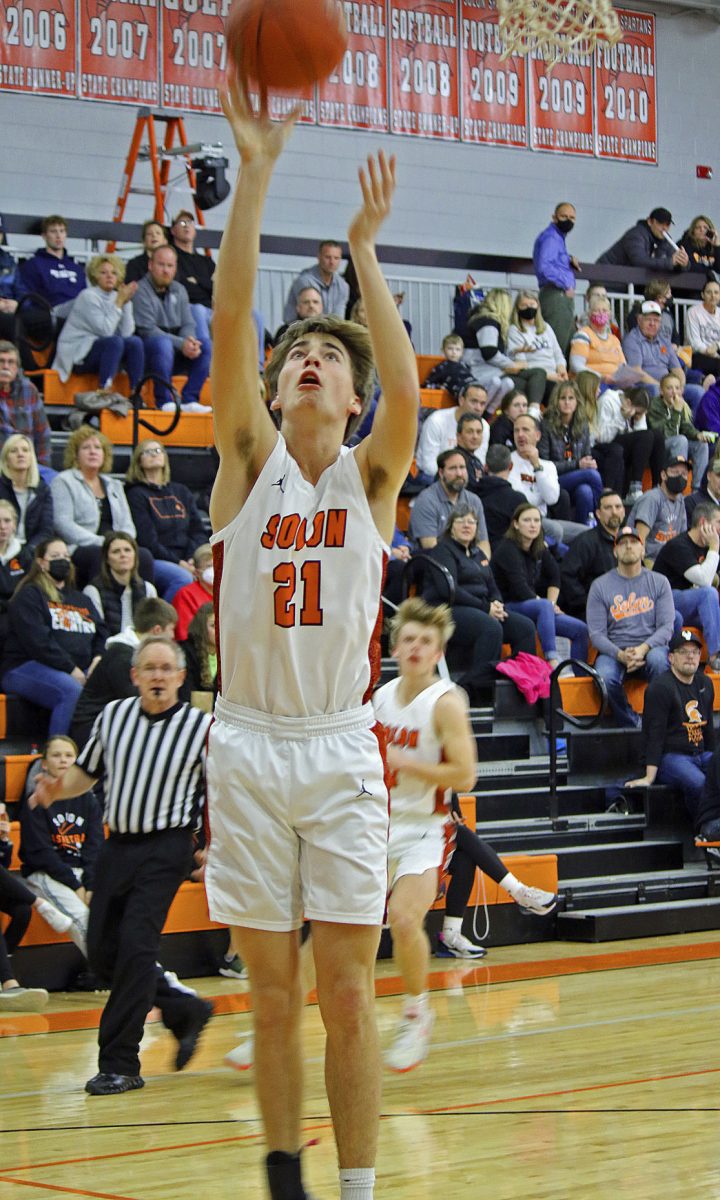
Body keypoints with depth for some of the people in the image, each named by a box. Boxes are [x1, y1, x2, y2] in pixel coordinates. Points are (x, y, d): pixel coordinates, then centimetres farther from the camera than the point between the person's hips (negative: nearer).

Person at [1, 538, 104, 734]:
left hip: (78, 671, 6)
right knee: (72, 691, -37)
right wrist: (70, 669, -14)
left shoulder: (82, 599, 28)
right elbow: (37, 641, -8)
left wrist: (98, 659, -1)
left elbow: (101, 635, 22)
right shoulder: (28, 596, 4)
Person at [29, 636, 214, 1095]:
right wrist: (58, 788, -3)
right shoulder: (113, 715, 6)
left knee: (135, 947, -14)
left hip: (166, 848, -5)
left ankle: (120, 1063, -6)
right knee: (102, 952, 5)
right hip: (117, 845, 6)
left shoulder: (201, 726, -5)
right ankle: (185, 1010, 26)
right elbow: (87, 771, 18)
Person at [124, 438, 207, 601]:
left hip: (185, 561, 5)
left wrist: (194, 559, -5)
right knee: (183, 578, -35)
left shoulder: (181, 492, 24)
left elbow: (198, 531, 15)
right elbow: (147, 540, -6)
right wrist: (178, 563, -14)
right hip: (154, 561, -5)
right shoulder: (136, 495, 5)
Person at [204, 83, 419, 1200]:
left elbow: (407, 389, -18)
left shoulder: (370, 476, 4)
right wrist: (255, 173, -18)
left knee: (348, 996, -1)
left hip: (341, 751, -1)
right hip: (247, 745, 1)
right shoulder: (250, 460, 4)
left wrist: (365, 249, -20)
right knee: (274, 999, 6)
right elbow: (229, 330, -10)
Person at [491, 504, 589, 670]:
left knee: (581, 629, -4)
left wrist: (551, 604, -1)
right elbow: (519, 588, -20)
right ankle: (553, 661, -50)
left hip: (534, 609, 9)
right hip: (509, 608, -9)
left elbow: (554, 578, 16)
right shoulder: (507, 549, -13)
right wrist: (548, 605, -14)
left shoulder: (539, 549, 12)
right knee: (544, 606, -39)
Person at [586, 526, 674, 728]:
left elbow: (666, 627, 1)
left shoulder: (659, 582, 9)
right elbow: (596, 633, 0)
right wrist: (621, 655, -19)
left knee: (657, 658, -36)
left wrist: (643, 649, -19)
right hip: (614, 652, 0)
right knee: (606, 676, -34)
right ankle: (630, 725, -11)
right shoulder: (600, 586, 6)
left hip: (650, 648, 0)